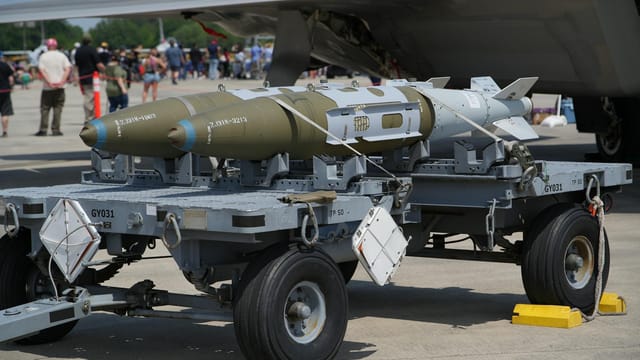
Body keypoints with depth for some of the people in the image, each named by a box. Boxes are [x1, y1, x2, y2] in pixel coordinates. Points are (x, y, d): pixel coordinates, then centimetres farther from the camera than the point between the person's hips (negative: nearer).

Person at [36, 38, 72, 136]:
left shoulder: (43, 57, 1)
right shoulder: (62, 56, 5)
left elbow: (41, 71, -9)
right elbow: (68, 69, -5)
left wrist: (49, 82, -12)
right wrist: (62, 81, -10)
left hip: (47, 88, -1)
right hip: (60, 87, 1)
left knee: (44, 109, 4)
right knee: (58, 108, 4)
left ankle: (43, 130, -1)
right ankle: (56, 130, -1)